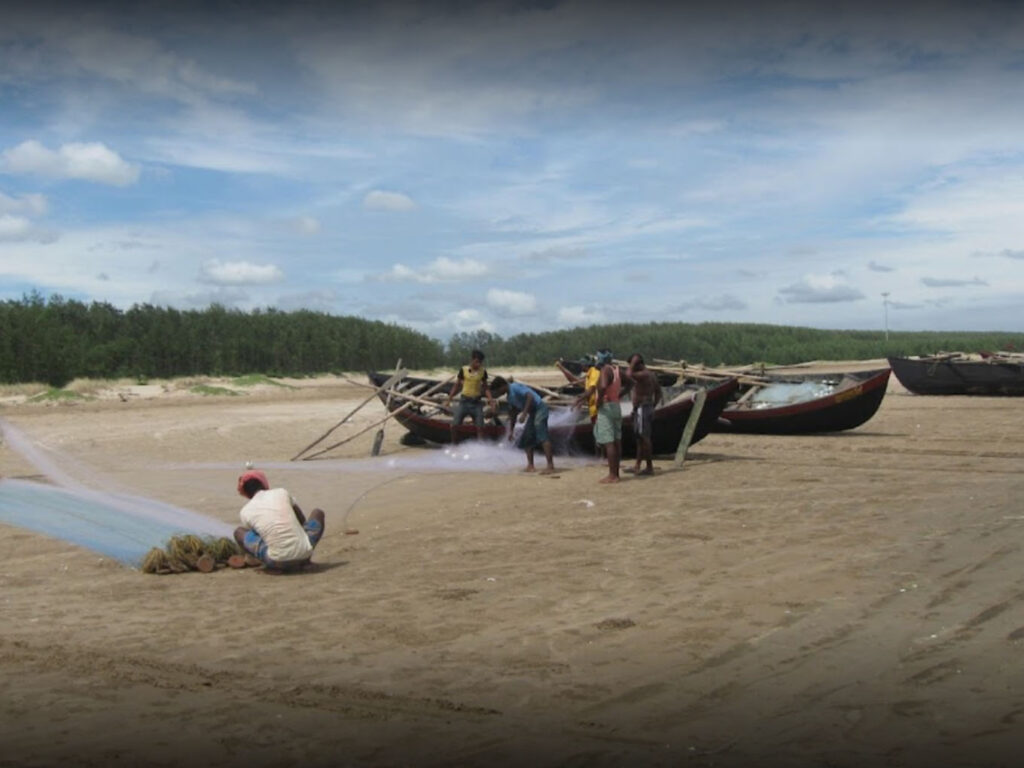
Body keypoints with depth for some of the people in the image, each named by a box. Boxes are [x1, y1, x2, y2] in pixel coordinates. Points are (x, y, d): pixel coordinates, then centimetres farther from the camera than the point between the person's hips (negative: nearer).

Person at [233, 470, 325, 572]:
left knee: (238, 532, 22)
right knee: (318, 513, 28)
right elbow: (302, 519, 19)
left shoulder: (245, 512, 5)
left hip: (276, 563, -1)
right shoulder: (282, 493, 7)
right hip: (304, 555, 1)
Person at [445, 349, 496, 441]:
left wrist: (491, 399, -5)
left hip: (476, 402, 1)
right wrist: (449, 399, 5)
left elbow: (485, 387, 8)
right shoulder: (463, 370, -3)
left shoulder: (483, 371, 1)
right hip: (464, 400, -1)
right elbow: (457, 385, 6)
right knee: (454, 424, -5)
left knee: (480, 426, -2)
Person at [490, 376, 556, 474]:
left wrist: (524, 414, -27)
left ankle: (550, 466, -21)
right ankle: (530, 465, 18)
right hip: (532, 413, 10)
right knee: (527, 438, 12)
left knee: (542, 436, -17)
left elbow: (530, 396, -24)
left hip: (539, 409, -10)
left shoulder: (515, 387, -13)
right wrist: (511, 431, 23)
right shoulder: (510, 396, 16)